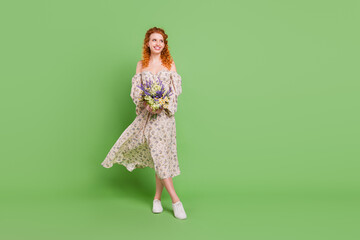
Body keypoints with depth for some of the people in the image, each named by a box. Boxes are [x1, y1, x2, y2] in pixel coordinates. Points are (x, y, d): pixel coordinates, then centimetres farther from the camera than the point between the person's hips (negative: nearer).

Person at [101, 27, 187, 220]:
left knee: (161, 154, -1)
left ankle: (157, 197, 14)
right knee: (158, 153, -6)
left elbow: (176, 89, 1)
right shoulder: (141, 65, 10)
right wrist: (146, 104, -13)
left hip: (164, 113, 0)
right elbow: (135, 90, 5)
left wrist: (163, 105, -15)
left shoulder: (169, 63, 7)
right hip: (147, 113, 0)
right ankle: (175, 200, 0)